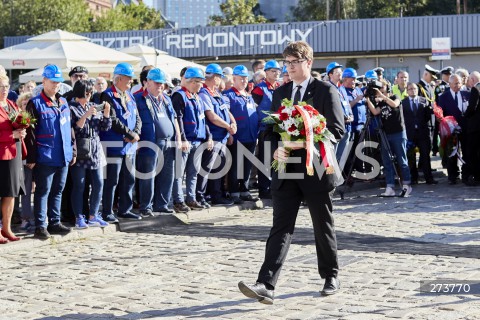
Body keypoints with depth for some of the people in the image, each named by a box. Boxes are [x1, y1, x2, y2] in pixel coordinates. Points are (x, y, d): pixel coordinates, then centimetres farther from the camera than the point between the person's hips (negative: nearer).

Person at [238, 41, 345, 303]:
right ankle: (266, 285, -11)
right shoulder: (280, 94, 13)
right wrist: (276, 149, -7)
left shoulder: (326, 91, -3)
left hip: (316, 169, -3)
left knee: (323, 226, 11)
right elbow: (271, 129, 14)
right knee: (281, 227, -4)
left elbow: (337, 129, -8)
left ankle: (331, 276, 29)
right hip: (286, 170, 3)